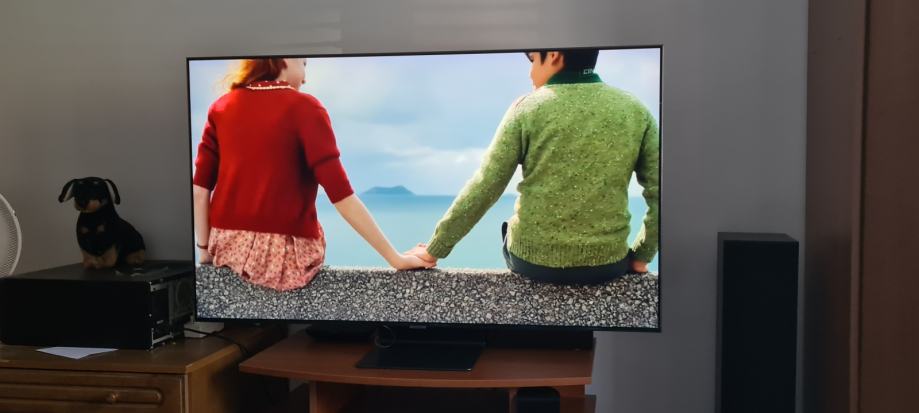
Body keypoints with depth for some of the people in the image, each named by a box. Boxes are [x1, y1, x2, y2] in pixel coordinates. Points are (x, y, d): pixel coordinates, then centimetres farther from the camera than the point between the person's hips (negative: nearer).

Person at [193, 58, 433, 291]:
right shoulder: (303, 107, -11)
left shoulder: (221, 107, 4)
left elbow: (200, 190, 0)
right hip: (286, 255, -4)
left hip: (228, 248, 4)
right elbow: (341, 195, -17)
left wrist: (204, 252, 11)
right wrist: (395, 258, -13)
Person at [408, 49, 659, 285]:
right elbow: (658, 194, -5)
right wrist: (640, 256, 10)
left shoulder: (527, 108, -10)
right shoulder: (636, 111, -4)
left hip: (533, 261, -1)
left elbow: (482, 190, -10)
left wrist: (434, 250, 0)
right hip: (608, 264, 2)